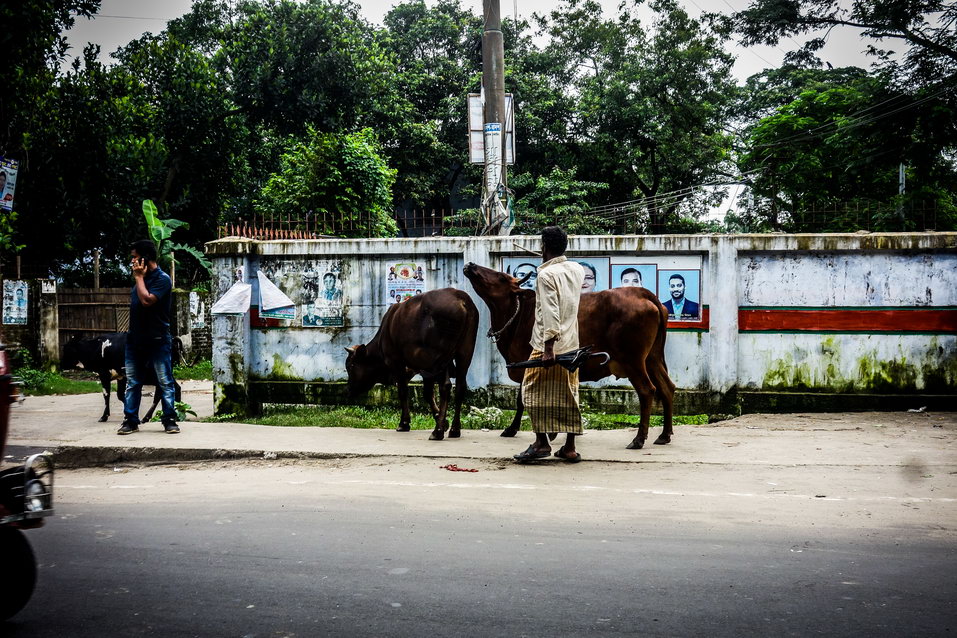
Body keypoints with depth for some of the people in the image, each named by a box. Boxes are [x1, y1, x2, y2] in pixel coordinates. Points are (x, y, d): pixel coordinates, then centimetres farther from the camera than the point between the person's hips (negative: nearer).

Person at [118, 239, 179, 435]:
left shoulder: (162, 279, -10)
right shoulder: (140, 278, 13)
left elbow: (147, 300, -23)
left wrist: (139, 277, -14)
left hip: (157, 340, -8)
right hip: (135, 338, 8)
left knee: (165, 382, -2)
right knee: (132, 383, 8)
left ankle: (170, 420, 3)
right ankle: (131, 421, 12)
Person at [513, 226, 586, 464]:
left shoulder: (546, 275, -13)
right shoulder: (577, 270, 8)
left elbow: (550, 314, -21)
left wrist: (548, 348, -22)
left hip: (548, 345, -7)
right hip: (571, 345, 7)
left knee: (535, 391, 2)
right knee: (568, 394, 9)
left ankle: (541, 442, -3)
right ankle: (570, 447, 10)